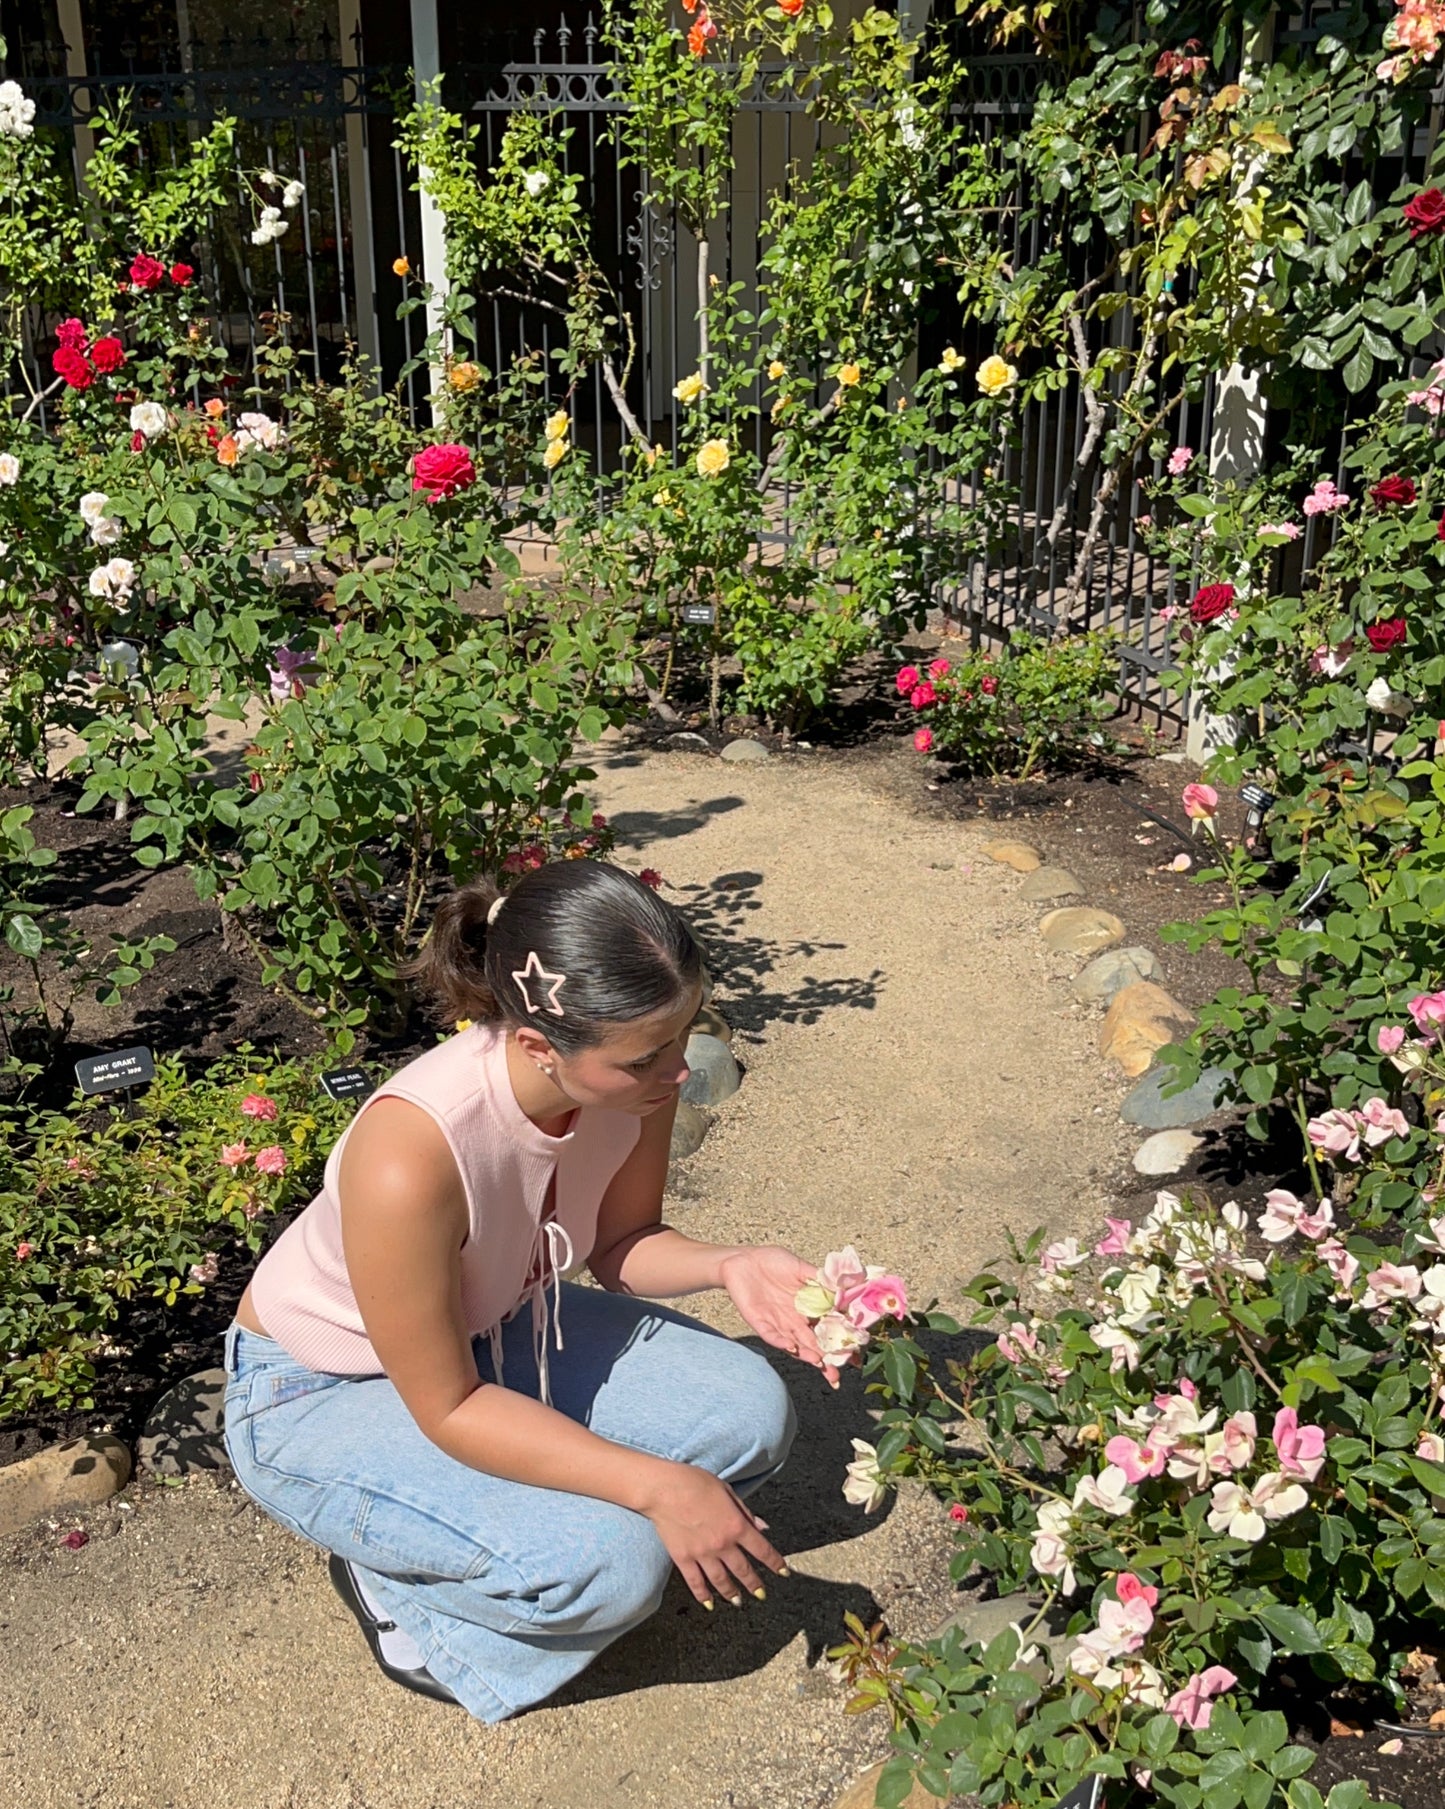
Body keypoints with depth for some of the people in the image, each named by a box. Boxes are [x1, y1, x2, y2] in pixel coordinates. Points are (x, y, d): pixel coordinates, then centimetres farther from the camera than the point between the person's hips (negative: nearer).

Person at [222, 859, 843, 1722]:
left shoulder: (635, 1078, -22)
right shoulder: (409, 1156, -40)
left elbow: (617, 1245, -3)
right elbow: (446, 1408, -27)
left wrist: (725, 1264, -24)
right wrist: (657, 1487, -29)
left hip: (494, 1328, 7)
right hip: (321, 1395, -6)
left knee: (749, 1416, -8)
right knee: (610, 1562, -25)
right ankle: (402, 1585, 5)